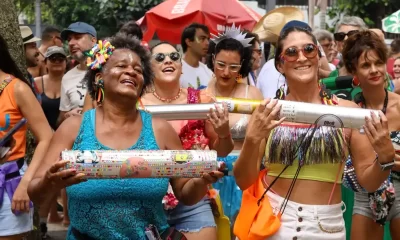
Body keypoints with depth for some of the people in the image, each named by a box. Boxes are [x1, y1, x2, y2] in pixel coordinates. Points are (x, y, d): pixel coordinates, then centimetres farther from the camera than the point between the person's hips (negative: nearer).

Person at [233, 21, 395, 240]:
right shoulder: (267, 113, -3)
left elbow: (369, 181, 0)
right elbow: (243, 181, -3)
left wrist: (385, 156, -19)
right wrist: (252, 140, -19)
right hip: (270, 222, 0)